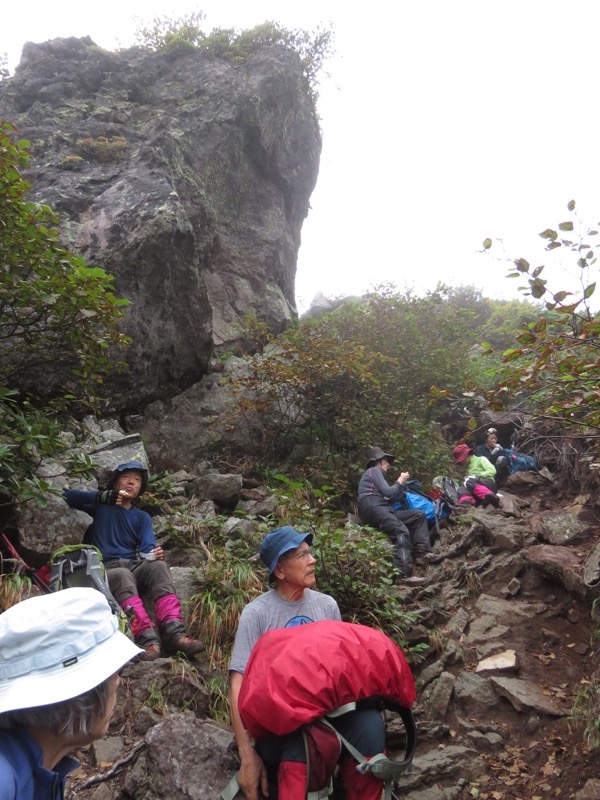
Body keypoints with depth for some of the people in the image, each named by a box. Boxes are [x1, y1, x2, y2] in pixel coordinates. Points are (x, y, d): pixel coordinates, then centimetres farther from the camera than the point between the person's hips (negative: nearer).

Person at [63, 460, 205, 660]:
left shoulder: (142, 517, 19)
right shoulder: (102, 506, 15)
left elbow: (148, 549, 2)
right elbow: (68, 496, 1)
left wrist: (155, 554, -23)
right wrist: (104, 496, -6)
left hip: (136, 567, 3)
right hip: (107, 569, -3)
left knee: (158, 566, -30)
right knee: (123, 576, -37)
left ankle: (174, 633, -46)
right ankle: (147, 638, -55)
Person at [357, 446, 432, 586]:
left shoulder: (378, 474, 33)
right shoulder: (373, 470, 6)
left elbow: (394, 497, 23)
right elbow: (387, 492, -6)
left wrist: (401, 483, 15)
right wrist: (399, 482, 9)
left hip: (383, 509, 9)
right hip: (372, 508, -9)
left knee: (418, 515, 6)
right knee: (402, 531, -29)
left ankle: (421, 552, -11)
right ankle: (404, 575, -42)